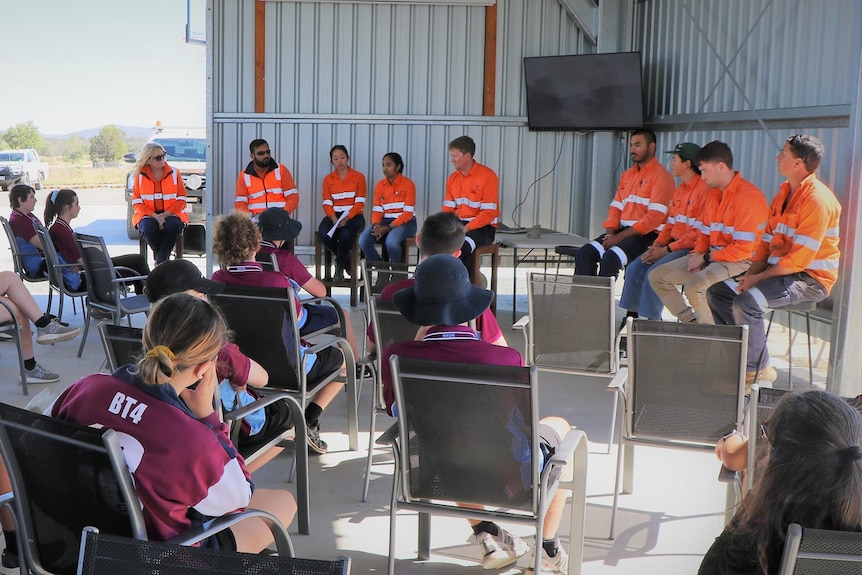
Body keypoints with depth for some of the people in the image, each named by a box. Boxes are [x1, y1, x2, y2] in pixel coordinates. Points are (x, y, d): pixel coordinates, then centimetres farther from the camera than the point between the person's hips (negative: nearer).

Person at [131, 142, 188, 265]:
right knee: (148, 228, -33)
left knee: (173, 226, -34)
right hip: (148, 215, 0)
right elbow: (136, 202, 0)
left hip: (171, 213, 0)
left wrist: (165, 214, -15)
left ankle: (160, 262, -24)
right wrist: (154, 216, -16)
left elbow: (181, 200, 1)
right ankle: (164, 259, -9)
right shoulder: (140, 176, 4)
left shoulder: (174, 173, 5)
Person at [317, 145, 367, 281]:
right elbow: (327, 203, 2)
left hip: (353, 216, -3)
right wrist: (334, 219, -17)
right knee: (323, 234, -30)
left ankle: (340, 264, -6)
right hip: (334, 215, 3)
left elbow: (359, 203, -5)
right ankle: (346, 261, -4)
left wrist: (346, 218, -20)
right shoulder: (328, 179, 12)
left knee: (346, 234, -36)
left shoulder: (358, 177, 4)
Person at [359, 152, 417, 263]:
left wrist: (389, 227, -21)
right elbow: (377, 210, 6)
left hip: (405, 222, -5)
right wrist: (376, 225, -17)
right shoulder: (379, 185, 9)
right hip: (385, 220, 5)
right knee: (363, 240, -22)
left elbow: (408, 213, -12)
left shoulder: (408, 184, -7)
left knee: (391, 241, -36)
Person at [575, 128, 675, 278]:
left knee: (610, 258, -30)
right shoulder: (627, 175, 20)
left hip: (647, 234, -7)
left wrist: (620, 237, -17)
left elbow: (655, 216, -15)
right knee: (584, 254, -13)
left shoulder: (661, 175, -5)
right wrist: (610, 233, -4)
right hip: (623, 231, 7)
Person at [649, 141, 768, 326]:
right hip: (711, 258, 9)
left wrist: (706, 258, -13)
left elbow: (743, 248, -20)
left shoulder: (748, 195, -16)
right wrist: (697, 256, -4)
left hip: (739, 262, -9)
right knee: (657, 276, 3)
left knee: (694, 286, -34)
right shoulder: (714, 196, 13)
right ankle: (691, 321, 3)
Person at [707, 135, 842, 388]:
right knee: (718, 291, 4)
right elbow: (767, 239, 12)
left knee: (746, 301, -29)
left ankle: (756, 369, -11)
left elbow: (801, 258, -23)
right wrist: (751, 273, -3)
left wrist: (759, 277, -19)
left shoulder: (817, 199, -18)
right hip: (780, 270, 10)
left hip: (810, 278, -10)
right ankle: (743, 357, 7)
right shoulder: (784, 192, 12)